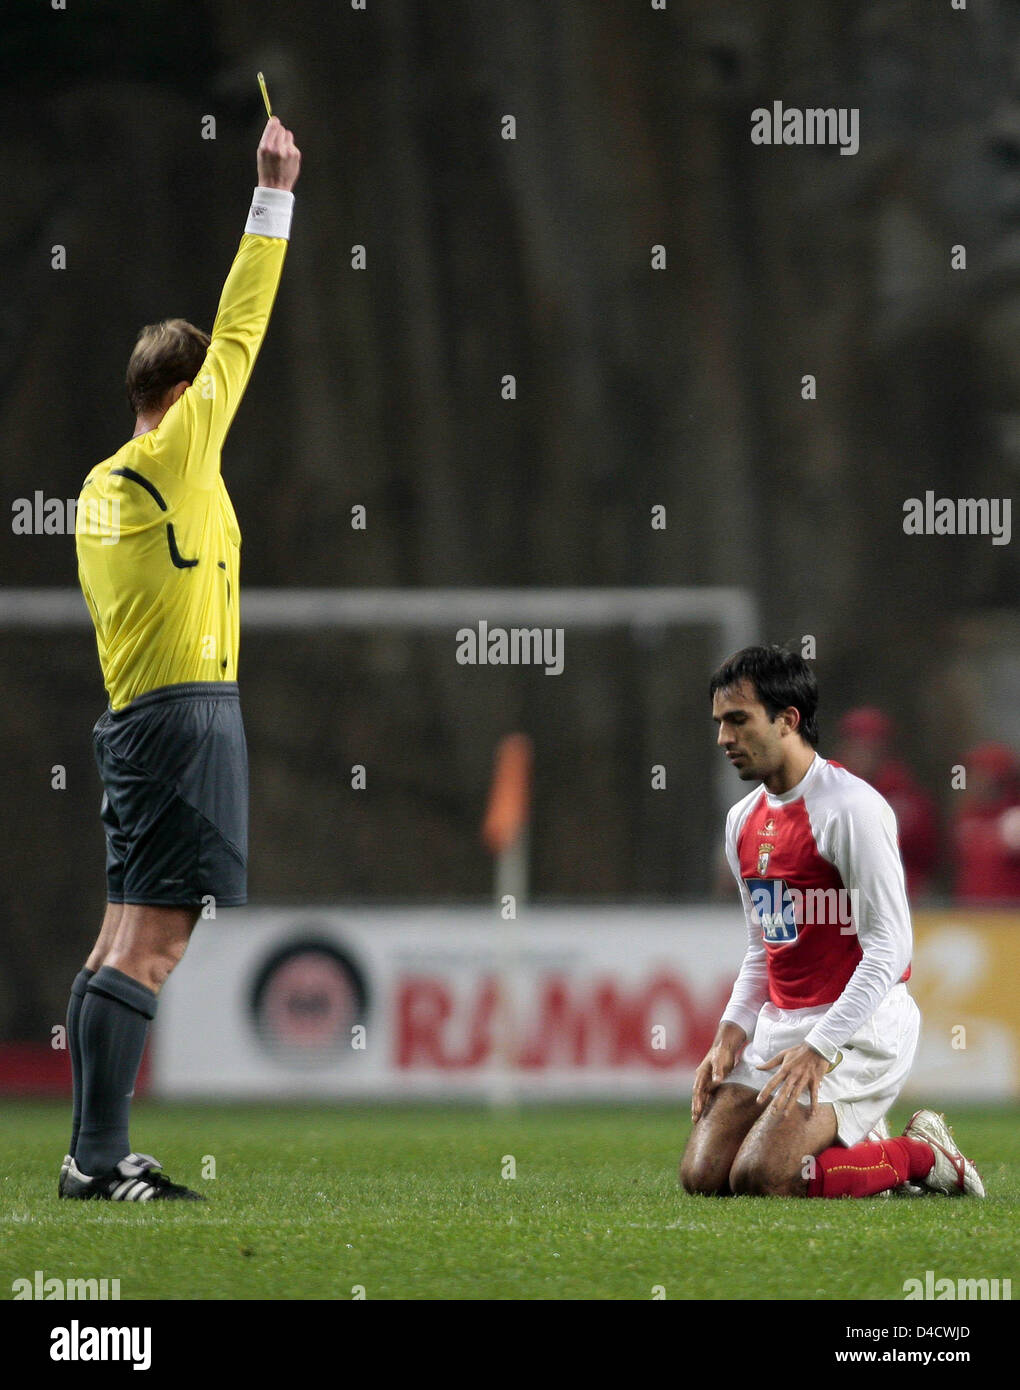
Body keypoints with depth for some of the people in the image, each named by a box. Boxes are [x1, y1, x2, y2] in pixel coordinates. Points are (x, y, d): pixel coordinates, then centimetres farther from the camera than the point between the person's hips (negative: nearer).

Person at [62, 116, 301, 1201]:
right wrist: (274, 194, -5)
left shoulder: (103, 484, 15)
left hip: (133, 711, 10)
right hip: (186, 713, -10)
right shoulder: (176, 457, -9)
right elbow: (238, 333, -10)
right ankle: (101, 1156, -15)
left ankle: (95, 1154, 9)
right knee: (152, 939, -11)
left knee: (127, 936, 10)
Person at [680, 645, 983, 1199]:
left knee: (760, 1178, -22)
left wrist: (819, 1047, -24)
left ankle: (921, 1155, -1)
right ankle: (846, 1135, 13)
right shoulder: (743, 820, 13)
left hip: (860, 1024, -8)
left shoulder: (851, 807, -14)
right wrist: (732, 1030, 4)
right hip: (780, 1022, 8)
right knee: (703, 1176, -7)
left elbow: (890, 946, -18)